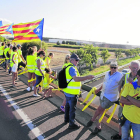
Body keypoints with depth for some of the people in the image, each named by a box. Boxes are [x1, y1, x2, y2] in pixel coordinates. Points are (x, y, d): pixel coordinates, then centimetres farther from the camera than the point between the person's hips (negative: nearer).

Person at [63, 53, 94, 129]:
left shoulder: (67, 67, 10)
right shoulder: (72, 68, -22)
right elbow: (76, 78, -36)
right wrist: (87, 77, -36)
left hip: (67, 91, 10)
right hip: (72, 92, -10)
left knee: (68, 105, 24)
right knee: (72, 108, 4)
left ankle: (66, 119, 42)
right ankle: (72, 124, 18)